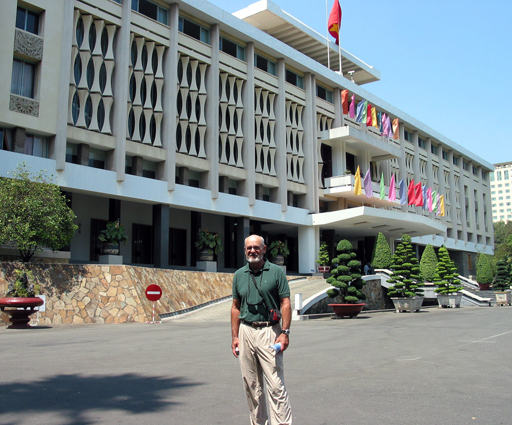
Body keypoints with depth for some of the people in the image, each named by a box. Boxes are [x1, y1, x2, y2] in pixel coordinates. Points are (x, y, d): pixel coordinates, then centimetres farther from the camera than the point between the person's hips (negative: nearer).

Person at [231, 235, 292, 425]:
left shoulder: (276, 272, -1)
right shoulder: (239, 275, 10)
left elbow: (285, 304, -3)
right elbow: (236, 307, 13)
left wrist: (285, 333, -12)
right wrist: (235, 336, 8)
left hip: (269, 331, -4)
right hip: (246, 332, 4)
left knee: (275, 384, -7)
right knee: (251, 385, 11)